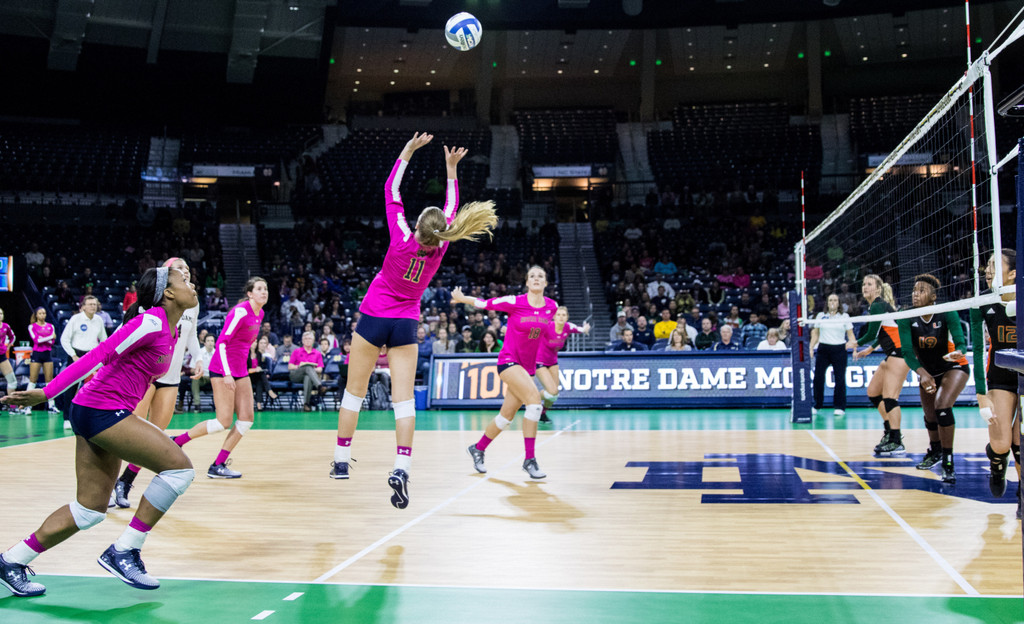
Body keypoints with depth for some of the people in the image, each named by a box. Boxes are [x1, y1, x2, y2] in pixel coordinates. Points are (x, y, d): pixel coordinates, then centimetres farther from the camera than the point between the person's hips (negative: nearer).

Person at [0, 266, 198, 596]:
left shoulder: (168, 330, 13)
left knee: (91, 509, 11)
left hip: (100, 414, 10)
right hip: (101, 410, -10)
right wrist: (46, 394, -24)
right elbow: (98, 355, -20)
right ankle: (123, 552, -6)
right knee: (179, 466, -15)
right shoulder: (152, 322, -15)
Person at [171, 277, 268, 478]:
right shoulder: (241, 311, -17)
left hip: (240, 370, 9)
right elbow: (221, 342, -20)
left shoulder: (260, 314, 8)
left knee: (247, 418, 1)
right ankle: (176, 442, 6)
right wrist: (227, 373, -24)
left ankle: (218, 466, 6)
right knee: (224, 422, -11)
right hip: (222, 369, -9)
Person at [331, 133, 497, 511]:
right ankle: (401, 467, -18)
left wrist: (407, 152, -2)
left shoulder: (402, 241, -19)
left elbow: (391, 191, -9)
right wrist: (451, 169, 12)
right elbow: (452, 208, 6)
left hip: (374, 318, -2)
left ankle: (341, 461, 17)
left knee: (354, 391, 10)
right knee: (404, 398, -3)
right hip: (406, 324, 2)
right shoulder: (439, 248, -11)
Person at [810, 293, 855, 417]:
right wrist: (811, 348, 4)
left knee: (840, 379, -5)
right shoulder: (820, 316, 8)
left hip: (839, 349, -1)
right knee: (818, 378, -2)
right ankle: (816, 406, 11)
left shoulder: (844, 316, 5)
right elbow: (815, 334, 13)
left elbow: (850, 335, 5)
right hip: (823, 349, 1)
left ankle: (840, 407, 4)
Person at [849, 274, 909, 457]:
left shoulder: (878, 306, -12)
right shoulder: (876, 306, 16)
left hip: (900, 352, -11)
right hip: (893, 354, 11)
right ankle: (890, 432, 21)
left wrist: (855, 343, 2)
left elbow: (871, 335, -15)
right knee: (873, 392, 14)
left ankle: (897, 444, -17)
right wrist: (869, 350, 26)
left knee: (889, 397, -15)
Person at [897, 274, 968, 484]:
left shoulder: (947, 313, -24)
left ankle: (948, 463, -17)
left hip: (954, 367, -4)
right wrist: (922, 373, -39)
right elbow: (906, 352, -23)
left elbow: (960, 342, -28)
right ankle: (935, 450, 47)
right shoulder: (907, 318, -18)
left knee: (942, 406, -27)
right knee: (929, 415, 13)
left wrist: (959, 352, -53)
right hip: (927, 371, 4)